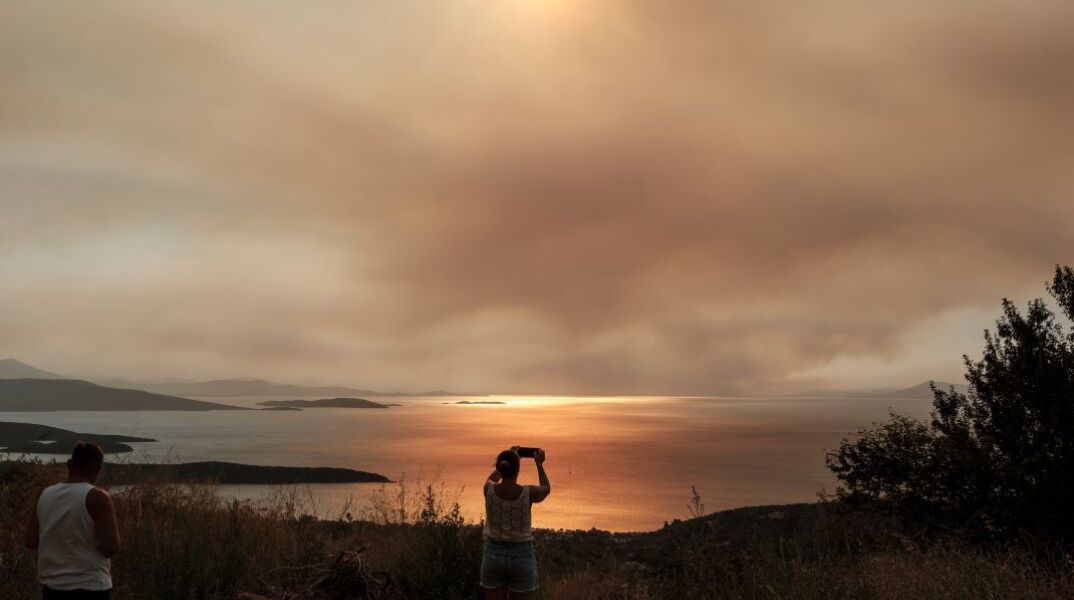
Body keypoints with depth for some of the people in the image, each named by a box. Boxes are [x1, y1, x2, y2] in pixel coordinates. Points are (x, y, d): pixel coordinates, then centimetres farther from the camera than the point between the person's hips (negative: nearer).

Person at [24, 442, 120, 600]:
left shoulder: (46, 495, 3)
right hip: (89, 587, -6)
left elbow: (31, 541, 9)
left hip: (52, 586, 6)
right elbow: (111, 547, -18)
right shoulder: (96, 497, -15)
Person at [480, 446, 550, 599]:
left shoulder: (489, 490, -11)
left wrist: (506, 460, 25)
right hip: (521, 556, -2)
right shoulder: (529, 493, -16)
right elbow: (546, 489, 10)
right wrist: (539, 464, 21)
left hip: (493, 554, 2)